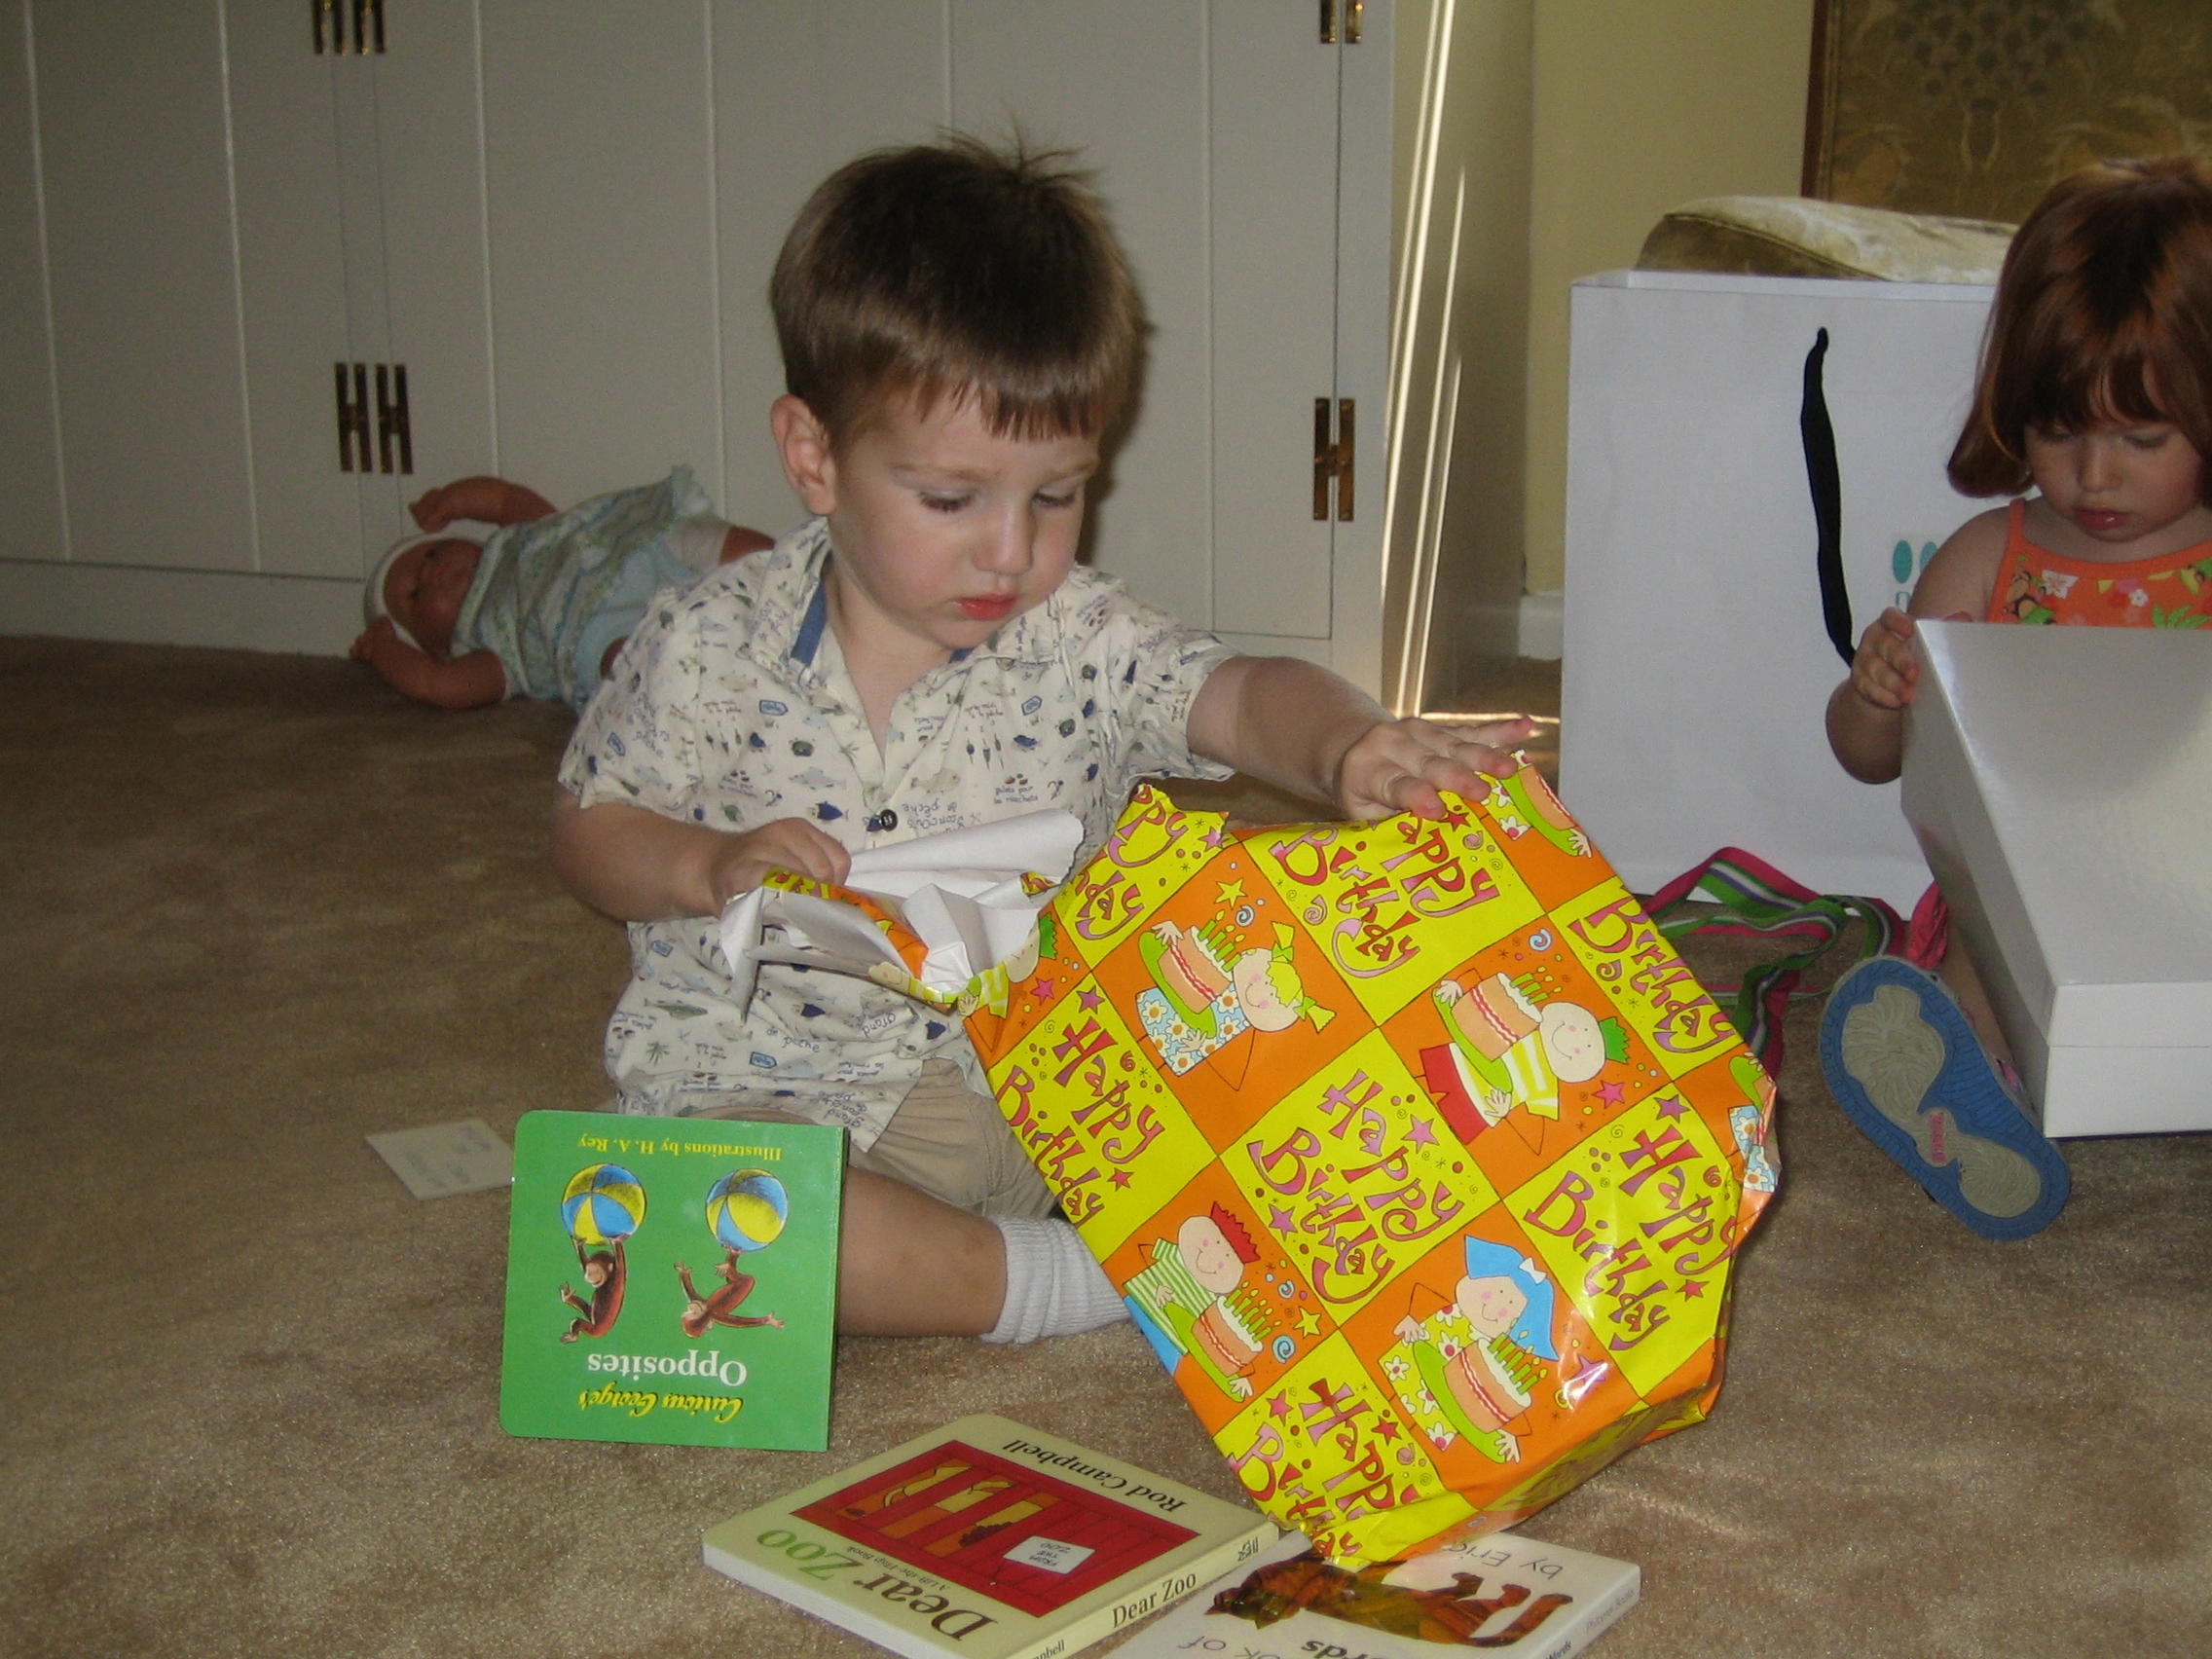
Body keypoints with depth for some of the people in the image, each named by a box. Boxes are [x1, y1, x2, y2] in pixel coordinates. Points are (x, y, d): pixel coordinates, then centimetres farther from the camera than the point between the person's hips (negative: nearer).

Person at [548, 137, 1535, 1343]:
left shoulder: (1081, 642, -5)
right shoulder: (712, 651, -6)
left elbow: (1238, 696, -18)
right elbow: (590, 828, 4)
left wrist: (1348, 747, -42)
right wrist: (708, 869, -18)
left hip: (1026, 1077, 1)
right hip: (767, 1091, 0)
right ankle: (1070, 1280, -25)